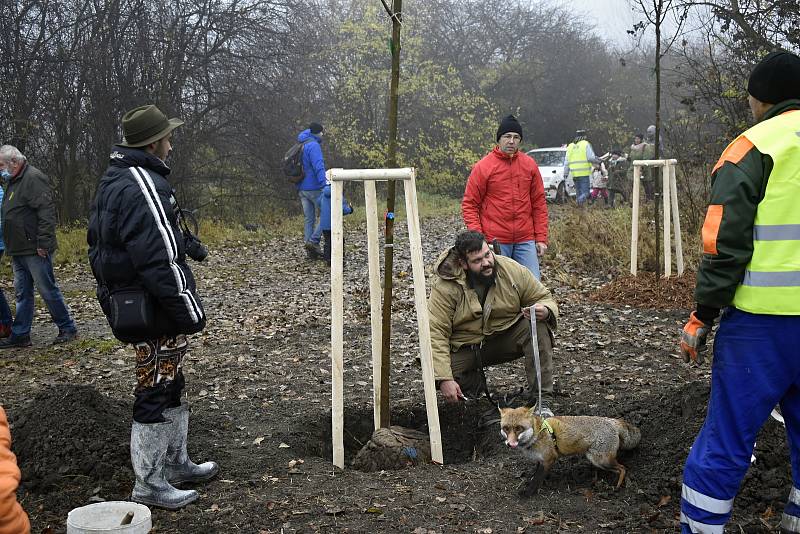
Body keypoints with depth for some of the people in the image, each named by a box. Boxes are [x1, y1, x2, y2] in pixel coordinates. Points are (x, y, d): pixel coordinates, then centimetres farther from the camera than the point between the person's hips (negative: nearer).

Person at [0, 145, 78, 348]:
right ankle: (20, 335, 17)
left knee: (48, 289, -2)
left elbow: (46, 212, -21)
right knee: (22, 293, 12)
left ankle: (67, 329, 9)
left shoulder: (34, 178, -13)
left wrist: (43, 242, -24)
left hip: (34, 250, -10)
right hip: (19, 250, 10)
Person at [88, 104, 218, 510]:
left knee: (170, 386, 21)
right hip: (157, 312, -10)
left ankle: (176, 463, 35)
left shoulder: (112, 181, 13)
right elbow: (160, 260, -27)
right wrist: (189, 311, -20)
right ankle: (148, 484, 14)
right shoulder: (143, 186, -21)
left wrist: (113, 290, 24)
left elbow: (98, 244, 21)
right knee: (156, 393, 1)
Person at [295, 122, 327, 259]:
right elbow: (318, 167, -24)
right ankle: (313, 241, -8)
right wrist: (325, 185, -28)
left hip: (302, 189, 8)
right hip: (314, 188, -8)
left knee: (309, 219, 9)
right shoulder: (313, 146, -14)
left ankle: (312, 250, 10)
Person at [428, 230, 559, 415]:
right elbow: (436, 333, -22)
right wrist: (444, 379, -31)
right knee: (436, 374, -28)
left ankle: (542, 401, -23)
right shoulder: (445, 287, -20)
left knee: (538, 327, -27)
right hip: (466, 347, -1)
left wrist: (545, 311, -30)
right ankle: (476, 380, 8)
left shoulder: (513, 270, -13)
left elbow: (545, 298, -2)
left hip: (507, 338, 2)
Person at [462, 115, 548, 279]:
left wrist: (541, 238, 6)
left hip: (526, 240, 3)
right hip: (495, 241, -3)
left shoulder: (529, 164, 8)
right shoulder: (483, 167, -2)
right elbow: (469, 204, -1)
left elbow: (539, 202, 11)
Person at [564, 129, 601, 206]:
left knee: (578, 193, 13)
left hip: (574, 173, 5)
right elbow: (591, 158, -9)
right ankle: (580, 201, -31)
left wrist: (565, 173, 16)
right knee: (585, 192, -6)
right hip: (584, 173, -5)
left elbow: (567, 162, 14)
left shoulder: (570, 146, 15)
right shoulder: (586, 144, -1)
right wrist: (598, 161, 9)